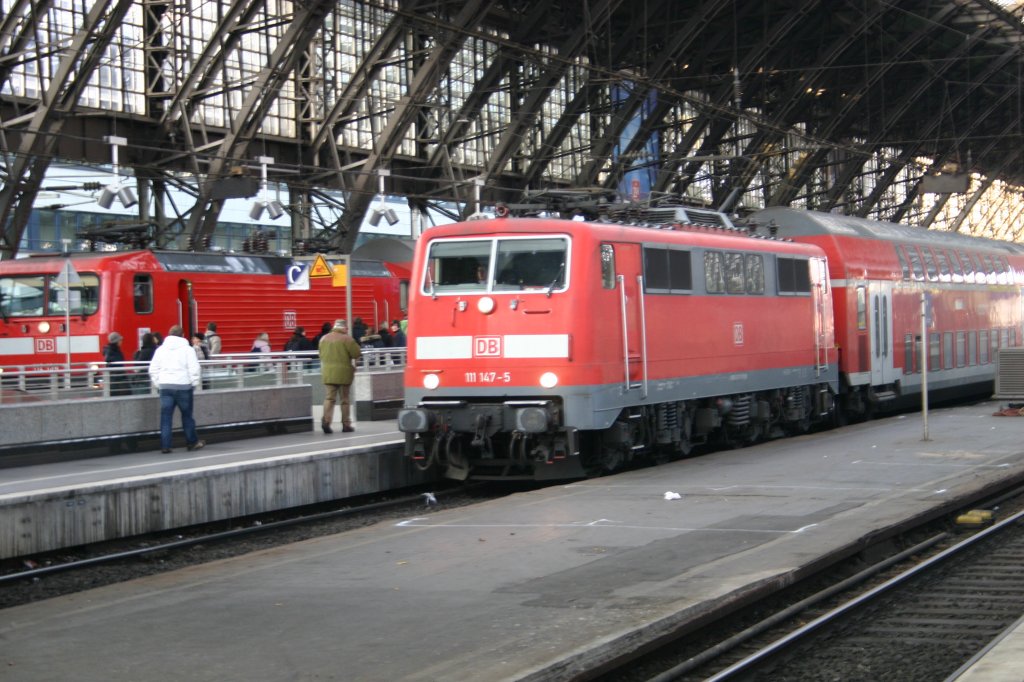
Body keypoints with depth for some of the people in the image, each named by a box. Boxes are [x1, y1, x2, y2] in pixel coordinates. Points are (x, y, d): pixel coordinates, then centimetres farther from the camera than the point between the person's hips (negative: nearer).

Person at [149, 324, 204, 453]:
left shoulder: (160, 349, 9)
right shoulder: (187, 349, -2)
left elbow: (153, 370, 7)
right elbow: (194, 369, -8)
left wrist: (158, 384, 12)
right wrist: (194, 384, 3)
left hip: (165, 386, 3)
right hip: (183, 386, -3)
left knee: (166, 417, 3)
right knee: (187, 415, 10)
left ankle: (165, 446, -1)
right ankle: (192, 442, 19)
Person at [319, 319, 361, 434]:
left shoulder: (324, 339, 6)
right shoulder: (347, 339, -10)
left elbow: (321, 355, 13)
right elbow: (357, 354, -11)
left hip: (328, 372, 3)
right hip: (343, 372, -3)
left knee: (329, 397, 3)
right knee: (345, 399, 8)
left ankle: (326, 420, -18)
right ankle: (346, 424, 11)